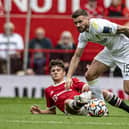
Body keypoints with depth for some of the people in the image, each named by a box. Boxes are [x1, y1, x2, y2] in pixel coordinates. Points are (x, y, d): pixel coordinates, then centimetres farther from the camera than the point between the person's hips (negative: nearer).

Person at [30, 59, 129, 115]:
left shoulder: (73, 81, 27)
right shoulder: (49, 90, 28)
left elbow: (87, 88, 11)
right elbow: (52, 110, 33)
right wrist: (40, 112, 15)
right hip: (71, 109, -2)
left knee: (104, 92, -14)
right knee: (67, 101, -37)